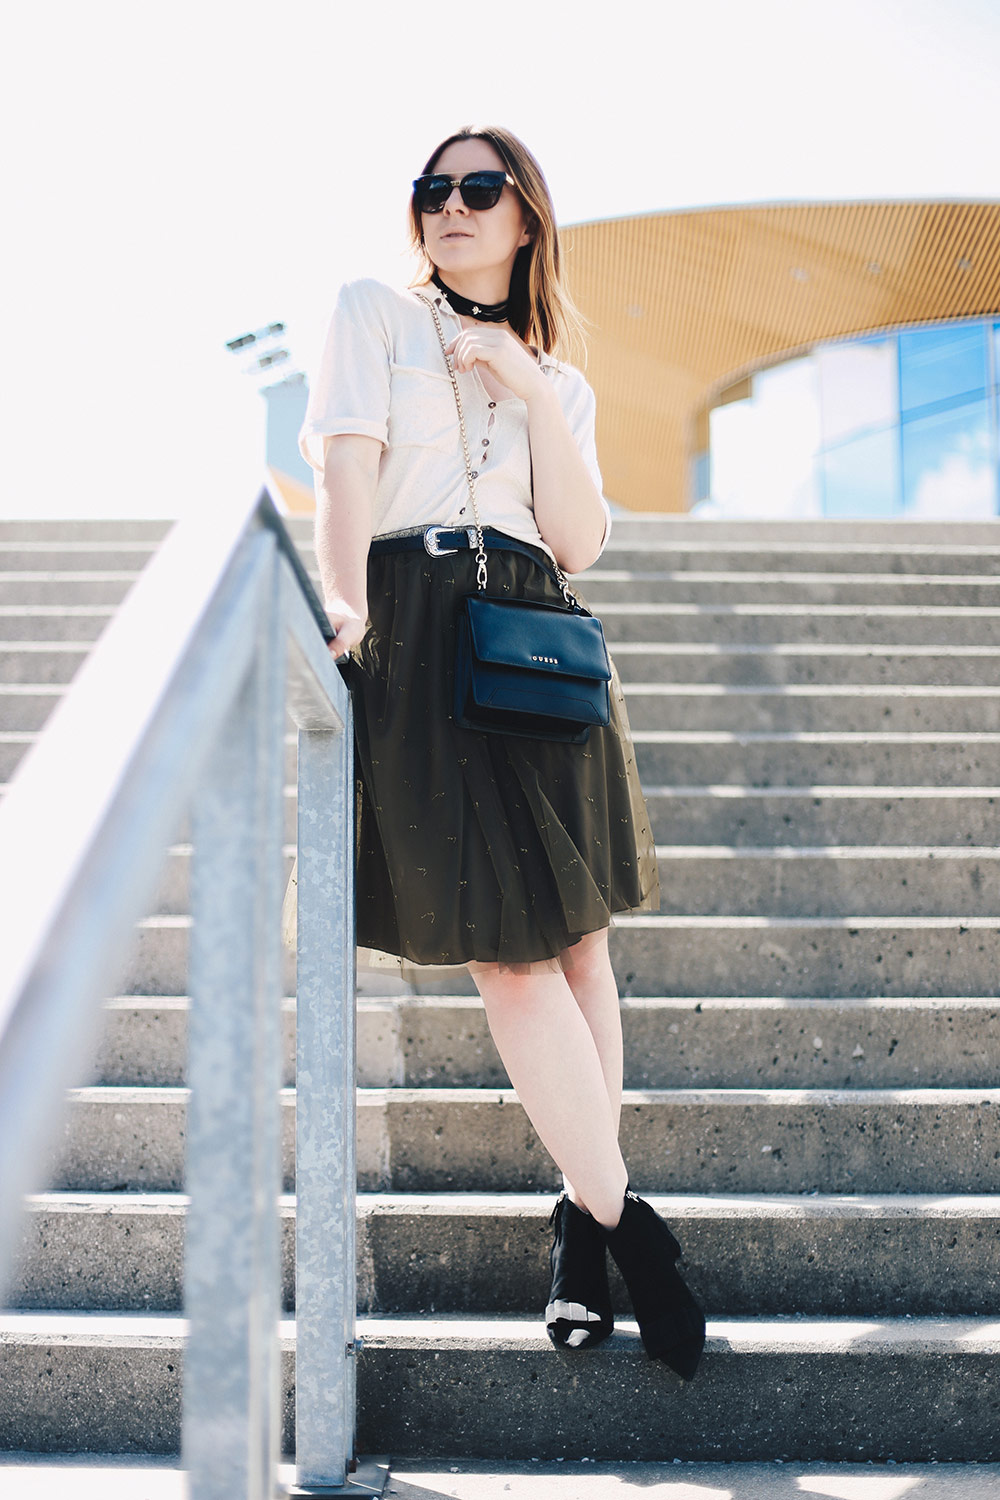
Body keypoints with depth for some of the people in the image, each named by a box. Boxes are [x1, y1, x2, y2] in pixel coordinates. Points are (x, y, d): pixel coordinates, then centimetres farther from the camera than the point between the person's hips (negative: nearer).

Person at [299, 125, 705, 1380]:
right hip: (418, 632, -4)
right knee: (505, 943, -8)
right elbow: (345, 465, -3)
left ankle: (582, 1223, 8)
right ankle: (622, 1223, 0)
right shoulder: (375, 314, 13)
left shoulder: (558, 378, 22)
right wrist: (344, 604, -19)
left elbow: (578, 540, 7)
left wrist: (533, 394, -1)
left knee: (572, 928, 0)